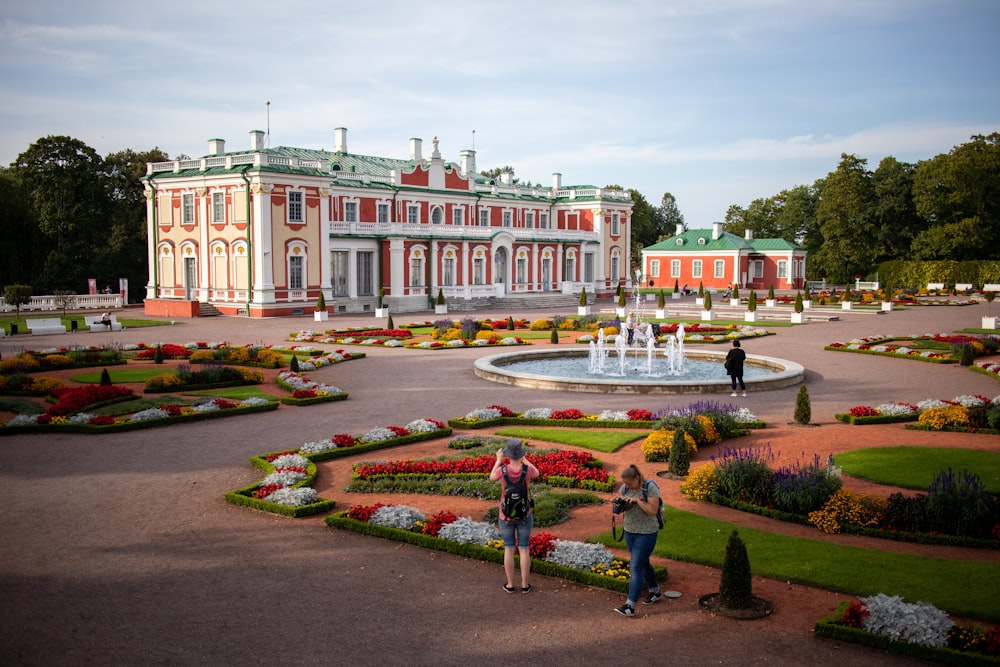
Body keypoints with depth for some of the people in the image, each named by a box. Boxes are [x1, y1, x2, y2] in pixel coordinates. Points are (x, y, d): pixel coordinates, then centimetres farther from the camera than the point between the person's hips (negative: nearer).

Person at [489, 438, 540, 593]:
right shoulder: (527, 469, -22)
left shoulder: (502, 470, -23)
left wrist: (498, 460, 11)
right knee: (524, 549, 15)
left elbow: (492, 477, 3)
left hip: (506, 515, 0)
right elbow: (536, 474, 6)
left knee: (509, 549, 16)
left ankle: (510, 585, 26)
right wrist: (524, 458, 10)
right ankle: (525, 585, 24)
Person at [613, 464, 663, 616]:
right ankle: (655, 592, 42)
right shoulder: (625, 487, -2)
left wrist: (637, 500, -29)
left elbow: (653, 510, -24)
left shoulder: (650, 488, -19)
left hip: (646, 533, -7)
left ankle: (630, 606, -8)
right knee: (643, 563, 22)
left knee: (635, 568, -9)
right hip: (629, 531, 7)